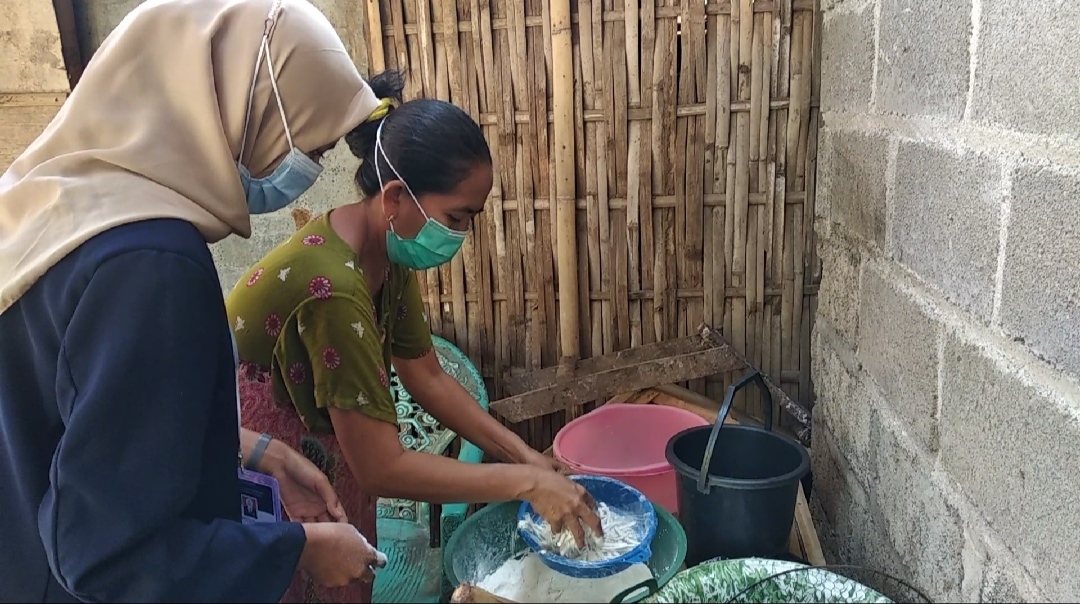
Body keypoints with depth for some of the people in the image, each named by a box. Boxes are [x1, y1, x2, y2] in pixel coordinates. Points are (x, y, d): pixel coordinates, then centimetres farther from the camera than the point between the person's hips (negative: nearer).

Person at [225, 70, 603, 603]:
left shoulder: (387, 253, -6)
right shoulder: (333, 287, -33)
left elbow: (426, 376, 2)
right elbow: (382, 468, -30)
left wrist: (525, 456, -5)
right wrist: (526, 481, -23)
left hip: (316, 457, 7)